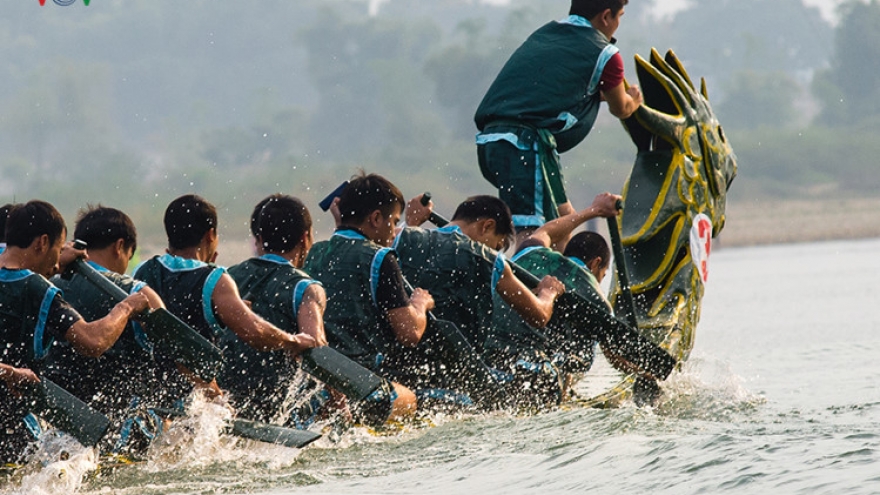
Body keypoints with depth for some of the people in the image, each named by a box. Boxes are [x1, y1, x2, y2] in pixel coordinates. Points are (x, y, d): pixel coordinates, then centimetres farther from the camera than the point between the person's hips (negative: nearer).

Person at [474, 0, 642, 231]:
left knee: (564, 217, 21)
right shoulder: (604, 53, 5)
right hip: (525, 142, -8)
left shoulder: (542, 34, 24)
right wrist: (633, 100, 45)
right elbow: (621, 109, 23)